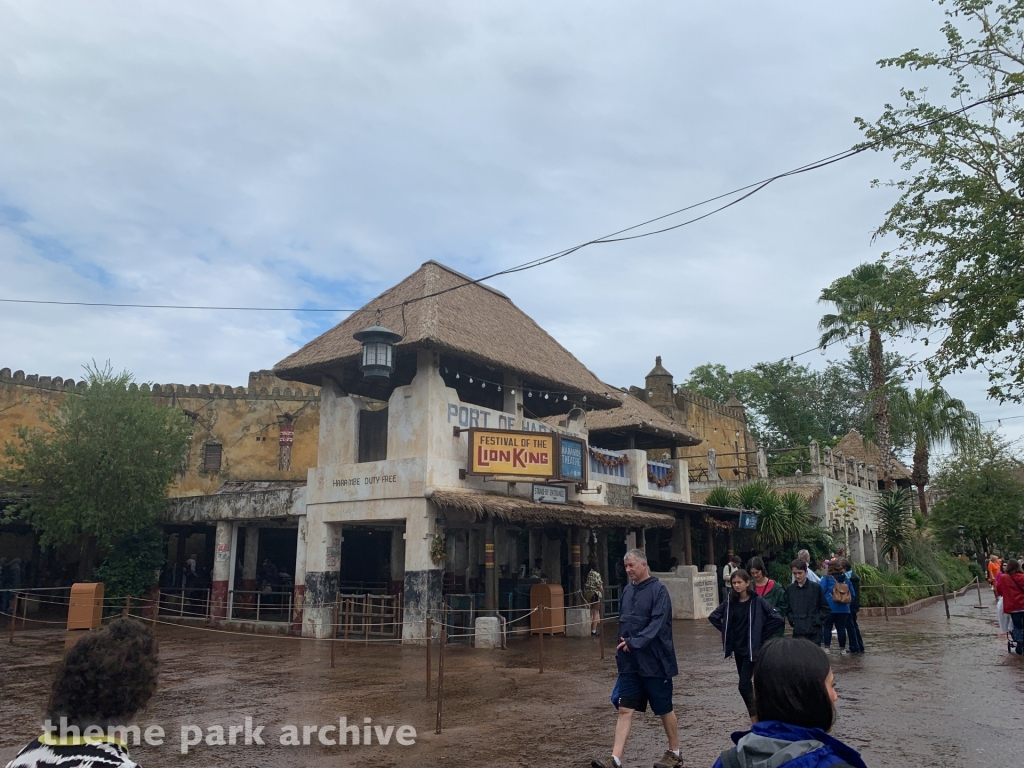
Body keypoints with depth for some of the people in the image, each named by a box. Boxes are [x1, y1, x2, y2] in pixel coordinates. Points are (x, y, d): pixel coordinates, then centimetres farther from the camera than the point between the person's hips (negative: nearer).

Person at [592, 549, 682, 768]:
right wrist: (622, 650, 14)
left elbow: (657, 624, -20)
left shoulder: (658, 590, -12)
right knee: (625, 709, 1)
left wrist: (634, 642, -26)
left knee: (665, 710, 10)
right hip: (630, 664, 6)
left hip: (654, 663, -6)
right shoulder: (627, 591, 9)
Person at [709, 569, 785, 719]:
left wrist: (762, 635, -11)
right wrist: (727, 632, 4)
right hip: (737, 648, 6)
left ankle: (755, 718, 2)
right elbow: (713, 617, 11)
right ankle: (754, 714, 26)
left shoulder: (757, 601, -13)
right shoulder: (730, 601, 1)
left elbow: (778, 619, -18)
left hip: (752, 648, -5)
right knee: (746, 683, 13)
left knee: (743, 685, -11)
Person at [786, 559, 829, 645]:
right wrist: (792, 620, 0)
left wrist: (816, 621, -7)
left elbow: (825, 608, 2)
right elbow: (787, 609, 15)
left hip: (814, 632, -3)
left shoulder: (816, 588, -3)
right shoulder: (789, 589, 5)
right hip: (798, 632, 3)